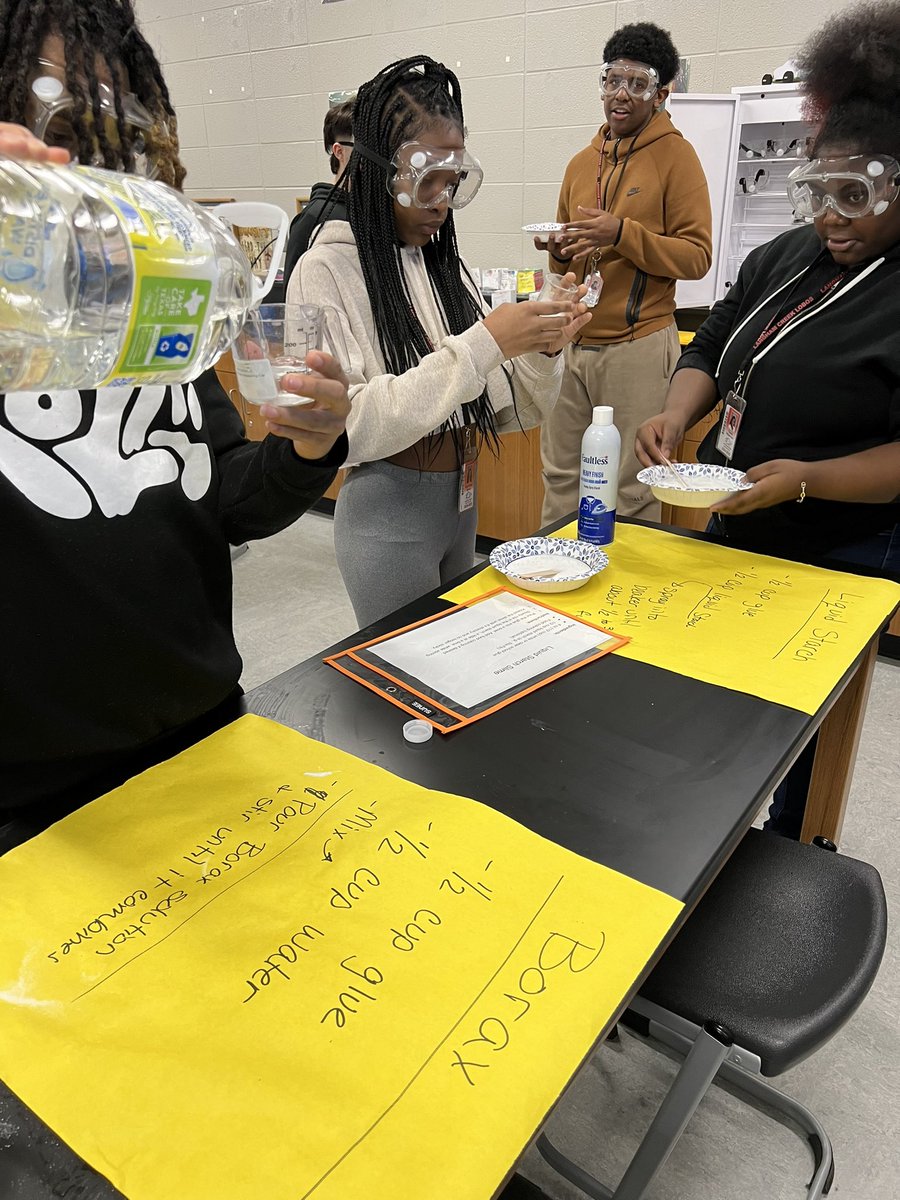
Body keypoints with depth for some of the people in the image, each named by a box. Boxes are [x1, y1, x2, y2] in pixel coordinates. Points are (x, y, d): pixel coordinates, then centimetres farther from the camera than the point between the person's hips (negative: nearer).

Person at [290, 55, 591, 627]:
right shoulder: (326, 271, -11)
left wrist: (542, 353, -13)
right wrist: (480, 346, -25)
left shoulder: (446, 264, 6)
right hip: (388, 515, -6)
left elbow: (499, 412, 7)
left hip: (462, 501, 6)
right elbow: (351, 427, -23)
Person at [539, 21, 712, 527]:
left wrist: (622, 233, -19)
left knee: (631, 491, -1)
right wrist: (559, 250, 1)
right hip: (572, 343, 6)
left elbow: (697, 256, -7)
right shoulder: (581, 162, 16)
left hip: (637, 347, -5)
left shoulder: (675, 153, -1)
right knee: (561, 476, 9)